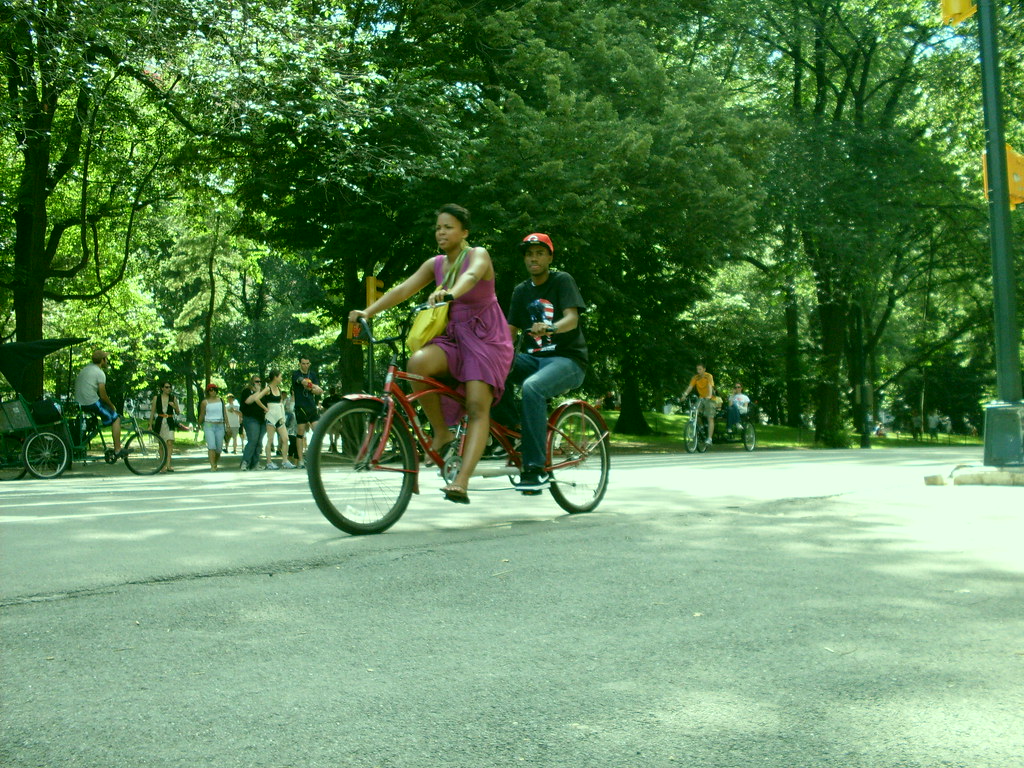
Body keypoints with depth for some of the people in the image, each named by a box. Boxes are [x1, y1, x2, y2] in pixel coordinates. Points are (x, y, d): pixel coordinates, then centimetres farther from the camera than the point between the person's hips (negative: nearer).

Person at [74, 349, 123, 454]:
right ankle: (117, 450, -3)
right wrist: (112, 405, 6)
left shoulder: (84, 370, 17)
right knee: (116, 418, 2)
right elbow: (103, 395, -12)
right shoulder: (100, 373, -10)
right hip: (92, 403, -8)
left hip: (79, 404, 8)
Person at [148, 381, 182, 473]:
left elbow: (178, 413, 10)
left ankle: (168, 465, -22)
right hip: (159, 422, 0)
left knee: (170, 443, -16)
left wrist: (174, 406, -10)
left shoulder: (173, 398, 7)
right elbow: (152, 412, 7)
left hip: (169, 422, 0)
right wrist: (150, 425, 3)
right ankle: (163, 466, 14)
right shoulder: (156, 398, 5)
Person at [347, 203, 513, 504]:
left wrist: (449, 293, -54)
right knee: (418, 362, -28)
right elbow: (403, 289, -2)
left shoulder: (478, 255, -8)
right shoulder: (435, 264, 9)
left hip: (485, 339, -5)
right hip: (451, 338, 5)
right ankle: (442, 433, -12)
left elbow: (471, 276, -32)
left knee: (478, 407, -20)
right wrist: (368, 311, -17)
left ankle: (461, 481, -30)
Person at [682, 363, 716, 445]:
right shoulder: (695, 377, -2)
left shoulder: (709, 376, -13)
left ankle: (709, 438, -14)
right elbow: (690, 387, -10)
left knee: (710, 418, -11)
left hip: (710, 399, -4)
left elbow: (710, 386, -27)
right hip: (701, 398, 4)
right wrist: (685, 395, -27)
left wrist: (709, 396, -45)